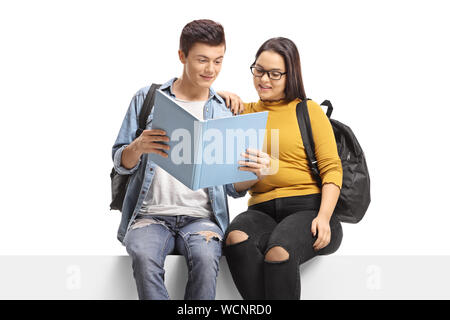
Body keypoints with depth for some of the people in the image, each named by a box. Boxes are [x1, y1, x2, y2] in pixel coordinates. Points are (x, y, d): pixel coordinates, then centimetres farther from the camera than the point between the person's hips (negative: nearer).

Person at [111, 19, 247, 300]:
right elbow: (121, 163, 8)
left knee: (205, 258, -34)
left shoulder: (225, 113, 13)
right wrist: (139, 146, -16)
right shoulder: (147, 99, 10)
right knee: (144, 257, -34)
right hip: (150, 215, 0)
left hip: (201, 217, 1)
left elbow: (234, 188, 12)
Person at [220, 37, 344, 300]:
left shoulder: (309, 110, 11)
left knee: (279, 253, -37)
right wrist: (222, 98, 11)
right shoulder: (246, 111, 22)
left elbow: (332, 169, 3)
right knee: (236, 239, -34)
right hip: (261, 210, 3)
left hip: (308, 207, -3)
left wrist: (324, 216, -13)